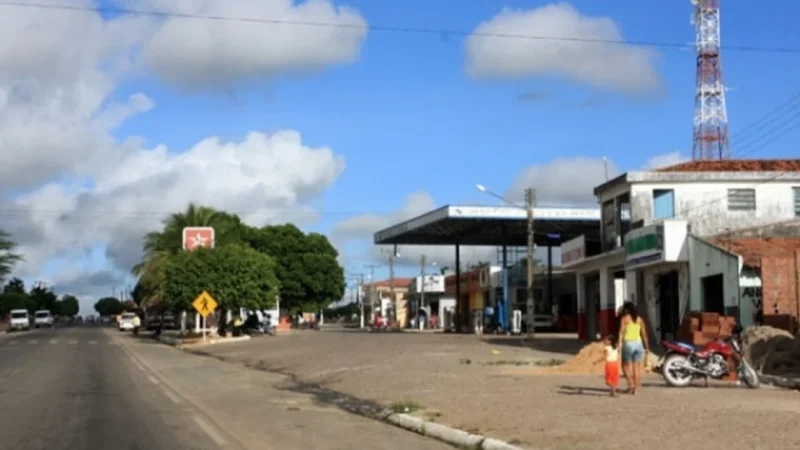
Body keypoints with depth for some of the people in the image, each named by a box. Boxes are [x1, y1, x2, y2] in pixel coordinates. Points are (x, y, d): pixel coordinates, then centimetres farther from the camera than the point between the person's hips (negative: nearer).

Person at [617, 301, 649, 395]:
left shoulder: (625, 318, -1)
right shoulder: (640, 319, 11)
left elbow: (621, 332, -13)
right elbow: (644, 334, 9)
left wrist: (619, 344, -19)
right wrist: (647, 347, 14)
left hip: (628, 343, -4)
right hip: (638, 343, 4)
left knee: (626, 365, 9)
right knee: (637, 367, 7)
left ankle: (631, 384, -6)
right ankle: (636, 388, 6)